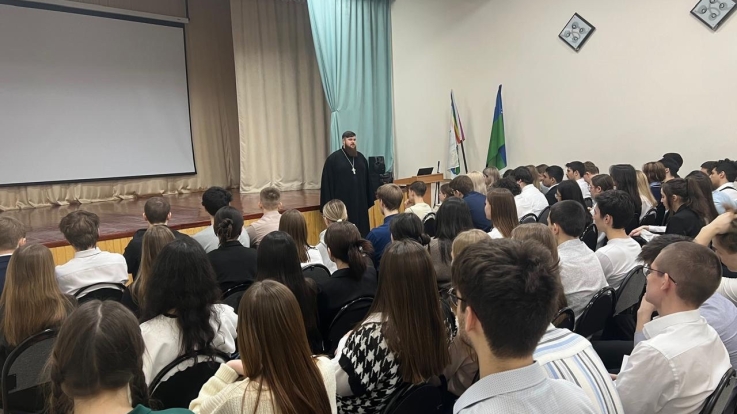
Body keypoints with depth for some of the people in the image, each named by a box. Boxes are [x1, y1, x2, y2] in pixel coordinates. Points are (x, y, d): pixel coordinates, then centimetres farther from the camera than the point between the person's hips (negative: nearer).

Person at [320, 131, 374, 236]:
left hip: (360, 202, 5)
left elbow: (367, 181, 14)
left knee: (361, 230, 8)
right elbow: (327, 183, -6)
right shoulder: (333, 158, -5)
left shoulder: (361, 157, 11)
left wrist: (369, 200, 10)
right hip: (342, 202, -5)